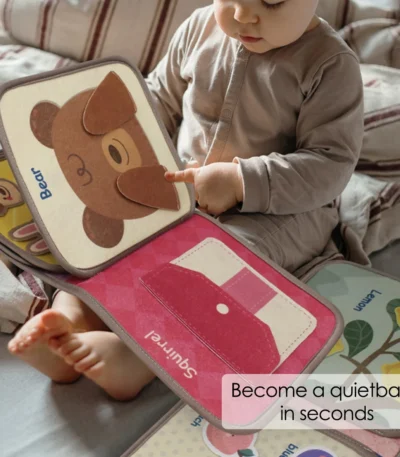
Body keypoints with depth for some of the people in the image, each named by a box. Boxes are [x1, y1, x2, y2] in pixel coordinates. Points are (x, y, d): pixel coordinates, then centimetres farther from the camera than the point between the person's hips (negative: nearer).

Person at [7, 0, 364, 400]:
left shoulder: (330, 65, -14)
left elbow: (332, 163, -19)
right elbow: (162, 99, 14)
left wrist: (239, 182, -29)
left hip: (278, 206, -4)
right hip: (183, 185, 5)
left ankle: (139, 352, -36)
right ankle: (75, 312, -24)